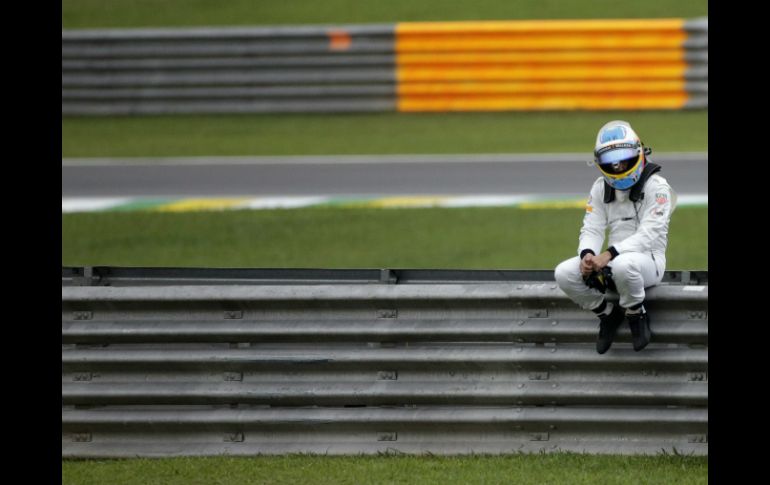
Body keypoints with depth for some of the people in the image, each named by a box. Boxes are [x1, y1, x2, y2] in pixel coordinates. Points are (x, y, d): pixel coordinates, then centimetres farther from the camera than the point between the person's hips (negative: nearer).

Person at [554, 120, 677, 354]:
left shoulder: (656, 187, -10)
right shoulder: (601, 188, 9)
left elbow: (649, 235, -20)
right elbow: (592, 229, 3)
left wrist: (610, 253, -31)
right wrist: (587, 254, -21)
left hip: (648, 258, -6)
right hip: (614, 259, 6)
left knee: (624, 264, -42)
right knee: (564, 274, -18)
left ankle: (636, 315, -12)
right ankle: (606, 313, 5)